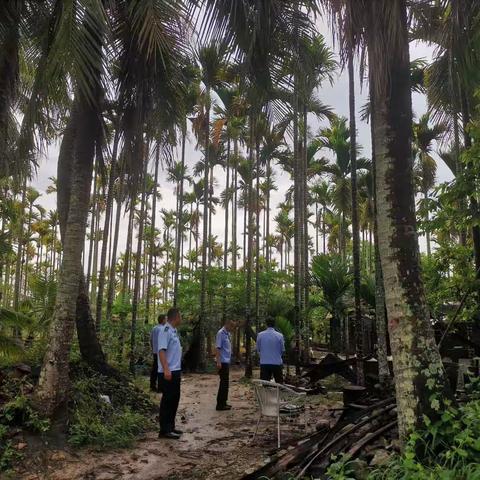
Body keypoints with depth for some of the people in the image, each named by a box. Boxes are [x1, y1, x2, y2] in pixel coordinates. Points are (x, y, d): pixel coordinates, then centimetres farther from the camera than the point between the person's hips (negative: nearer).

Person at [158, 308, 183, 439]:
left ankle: (170, 427, 25)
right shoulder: (165, 330, -16)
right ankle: (165, 430, 4)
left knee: (174, 400, 15)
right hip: (168, 373, -10)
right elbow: (161, 351, -23)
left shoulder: (174, 331, 13)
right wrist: (166, 370, -30)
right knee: (167, 401, -3)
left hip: (175, 371, 10)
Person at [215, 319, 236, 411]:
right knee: (224, 383, -6)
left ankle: (223, 402, 22)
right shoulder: (221, 333, -14)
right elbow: (217, 348, -19)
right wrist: (218, 362, -23)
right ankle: (220, 404, 1)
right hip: (222, 362, -9)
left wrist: (228, 360, 14)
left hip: (227, 362, 9)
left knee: (225, 383, 14)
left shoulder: (227, 334, 13)